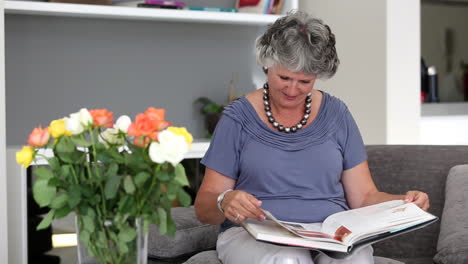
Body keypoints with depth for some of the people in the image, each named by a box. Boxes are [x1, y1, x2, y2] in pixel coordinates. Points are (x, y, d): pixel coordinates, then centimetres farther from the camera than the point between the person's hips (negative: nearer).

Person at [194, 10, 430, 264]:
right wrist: (223, 202, -21)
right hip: (256, 236, -1)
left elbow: (364, 197, 10)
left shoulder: (336, 114, 11)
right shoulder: (238, 118, 4)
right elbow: (203, 208, 2)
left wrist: (404, 202, -10)